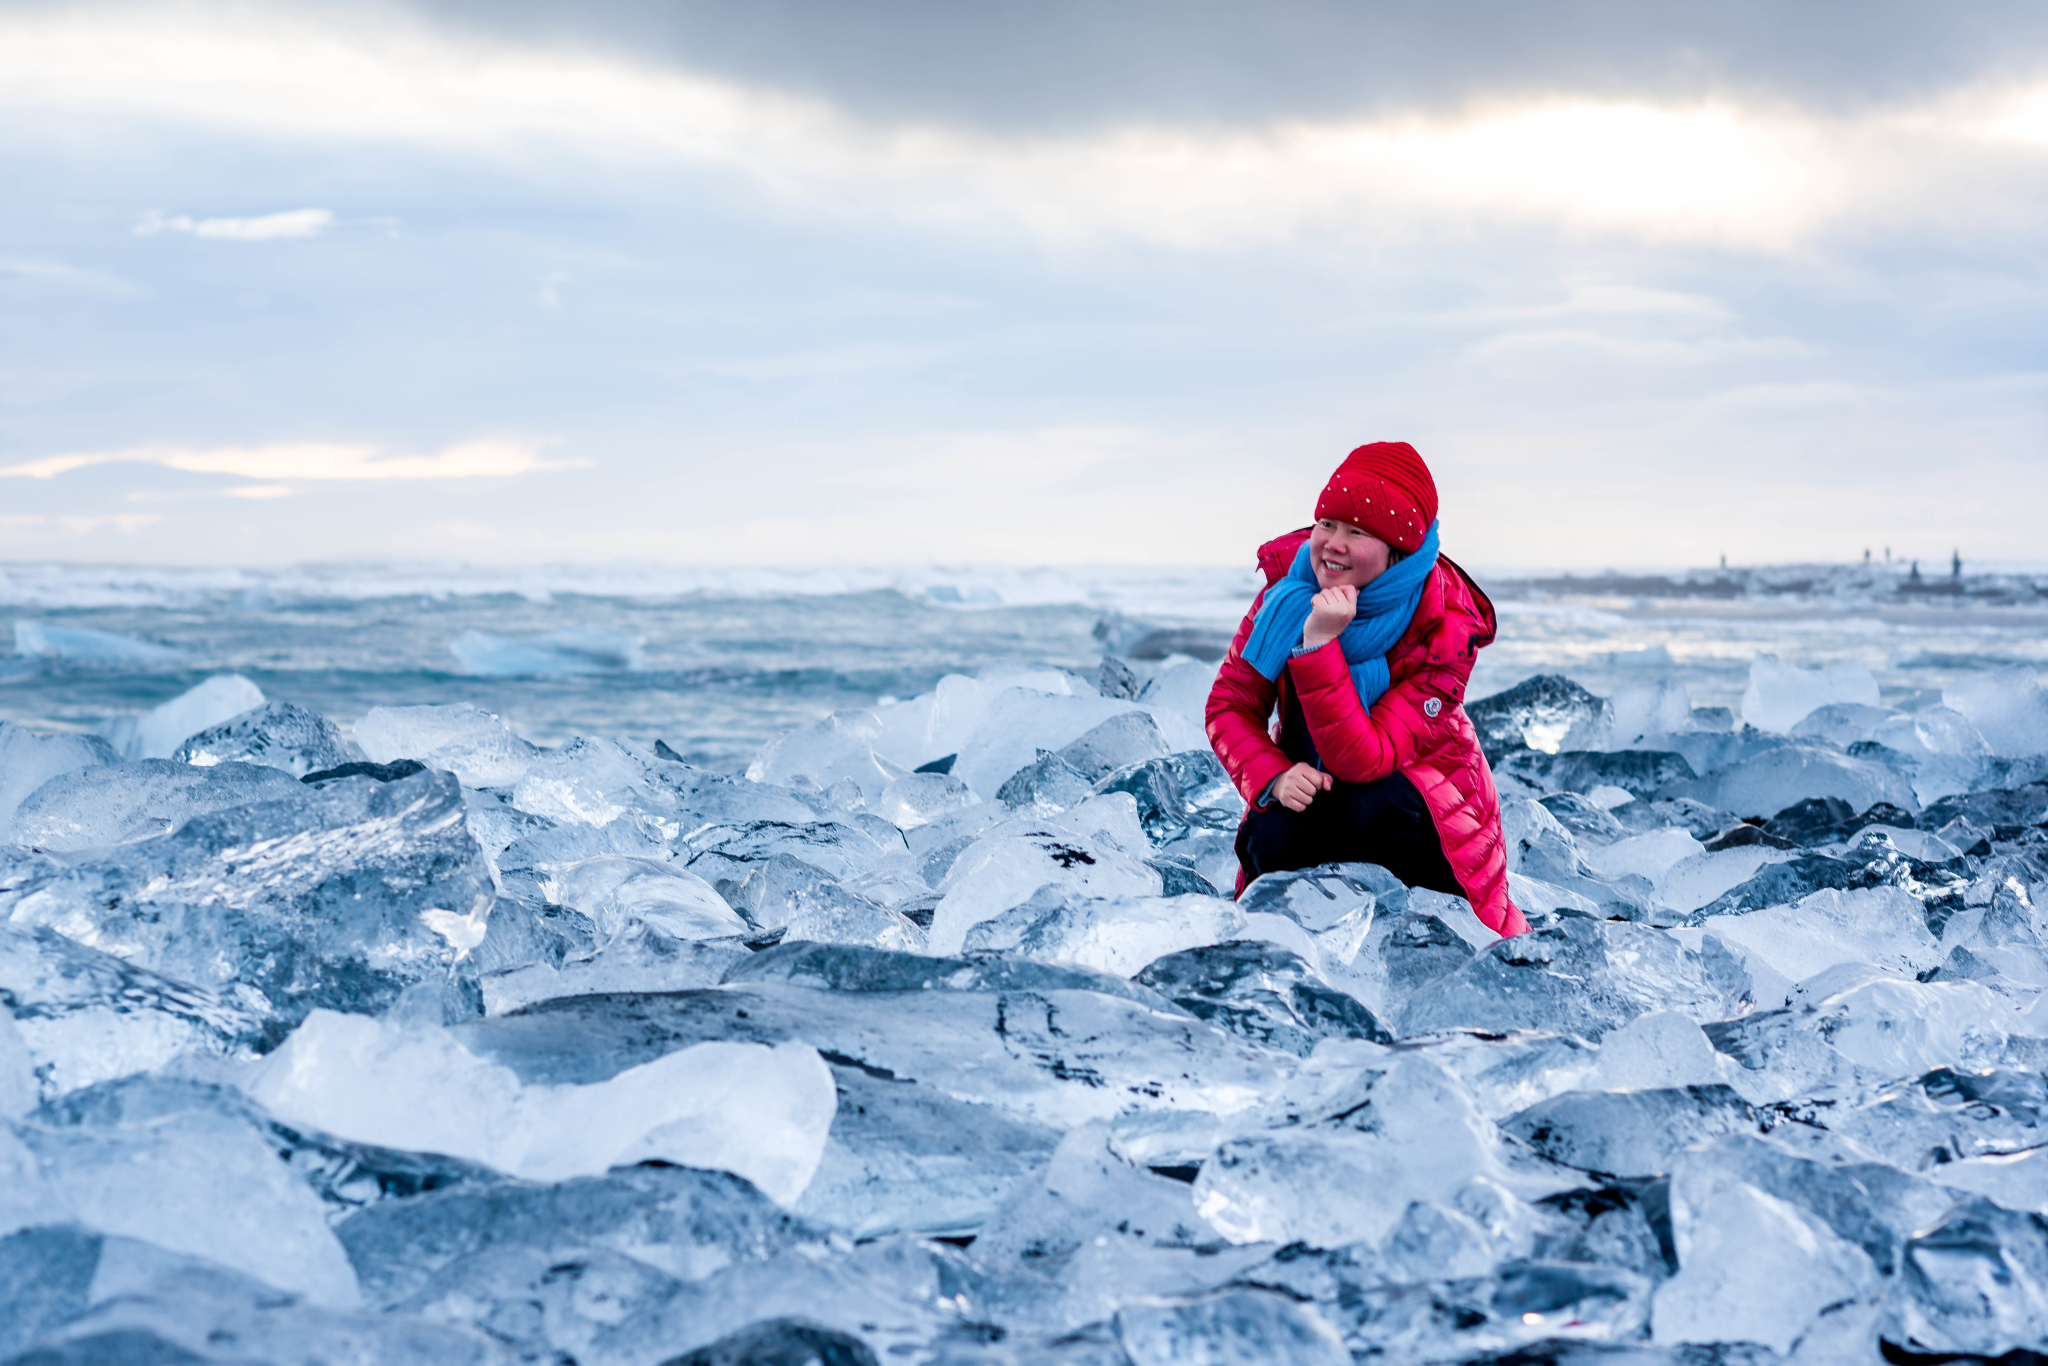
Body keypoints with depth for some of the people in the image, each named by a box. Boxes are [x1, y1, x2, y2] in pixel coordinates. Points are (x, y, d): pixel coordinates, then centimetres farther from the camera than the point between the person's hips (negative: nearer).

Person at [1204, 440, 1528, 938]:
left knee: (1376, 809, -37)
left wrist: (1320, 645, -42)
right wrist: (1273, 776, -29)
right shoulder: (1290, 581, -13)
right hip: (1314, 788, 3)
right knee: (1273, 837, -30)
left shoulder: (1443, 629, -25)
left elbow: (1363, 760, -34)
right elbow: (1230, 704, -9)